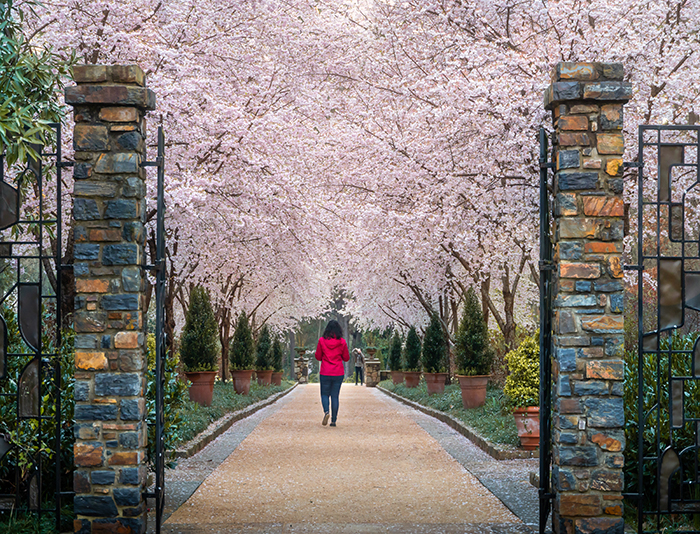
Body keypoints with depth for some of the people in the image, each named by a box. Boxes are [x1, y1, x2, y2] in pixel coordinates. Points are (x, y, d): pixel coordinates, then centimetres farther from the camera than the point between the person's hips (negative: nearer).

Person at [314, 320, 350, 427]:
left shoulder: (322, 341, -5)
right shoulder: (342, 342, -3)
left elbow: (318, 357, 2)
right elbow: (346, 358, 4)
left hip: (325, 373, -1)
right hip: (338, 373, 1)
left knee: (325, 394, 13)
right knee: (335, 396, 8)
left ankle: (326, 411, -15)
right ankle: (333, 420, 5)